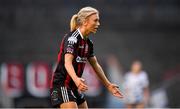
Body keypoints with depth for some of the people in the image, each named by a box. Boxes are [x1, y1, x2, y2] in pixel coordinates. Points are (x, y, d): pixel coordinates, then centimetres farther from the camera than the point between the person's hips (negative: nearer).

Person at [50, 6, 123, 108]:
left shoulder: (88, 43, 10)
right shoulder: (72, 38, -17)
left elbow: (95, 65, 21)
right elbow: (67, 62, -30)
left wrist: (108, 85, 23)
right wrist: (76, 79, -49)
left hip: (75, 87, 10)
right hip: (62, 85, -9)